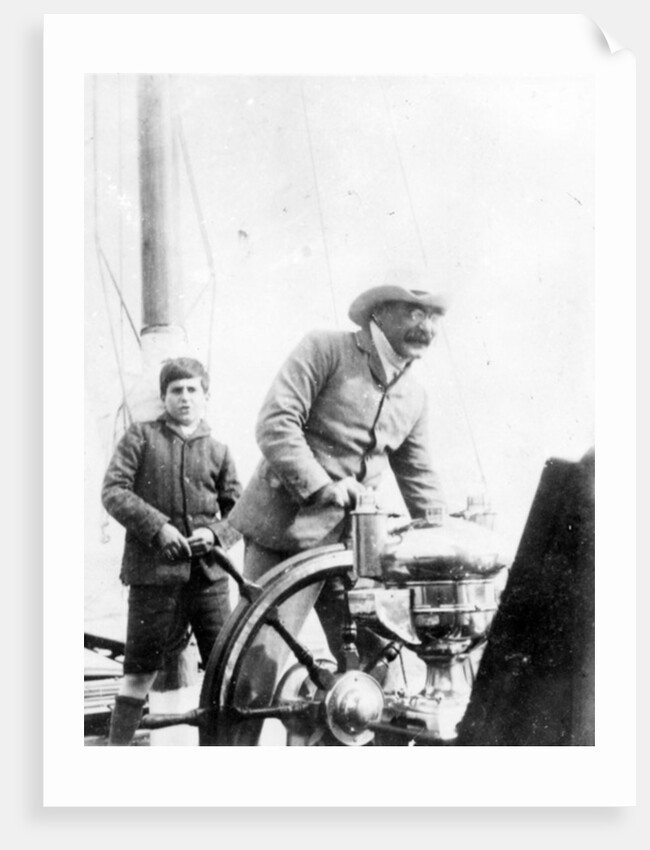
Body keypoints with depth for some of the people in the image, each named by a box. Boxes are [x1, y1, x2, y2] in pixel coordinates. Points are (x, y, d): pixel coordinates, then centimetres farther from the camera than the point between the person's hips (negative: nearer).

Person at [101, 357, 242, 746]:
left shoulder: (218, 451, 12)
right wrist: (158, 527, -14)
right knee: (141, 666, 1)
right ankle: (117, 745, 11)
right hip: (154, 569, -3)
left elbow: (239, 510, 13)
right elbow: (113, 490, -3)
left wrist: (214, 533, -8)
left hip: (208, 571, 3)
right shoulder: (141, 436, 5)